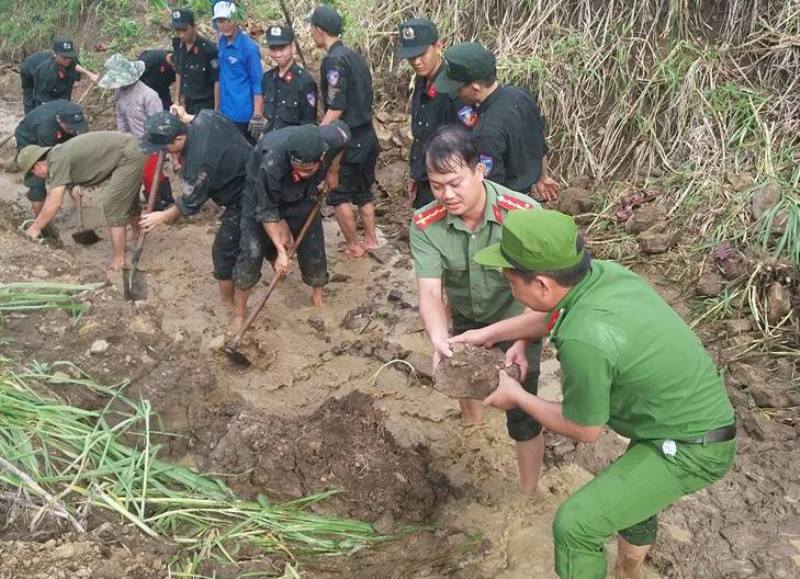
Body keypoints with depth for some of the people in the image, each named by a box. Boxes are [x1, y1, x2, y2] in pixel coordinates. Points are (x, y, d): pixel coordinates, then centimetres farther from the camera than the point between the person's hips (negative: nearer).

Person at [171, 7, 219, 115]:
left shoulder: (208, 49, -20)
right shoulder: (178, 46, 0)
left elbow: (217, 81, -16)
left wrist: (216, 110, -16)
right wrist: (177, 99, 12)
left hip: (206, 105, -6)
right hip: (188, 103, 6)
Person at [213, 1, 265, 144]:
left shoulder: (249, 47, -16)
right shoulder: (222, 42, 6)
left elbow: (258, 83, -15)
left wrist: (257, 115, -19)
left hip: (243, 114, -7)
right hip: (225, 111, 7)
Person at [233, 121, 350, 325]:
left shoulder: (332, 140, -35)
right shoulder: (272, 163, -44)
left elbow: (343, 129, -6)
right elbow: (266, 210, -29)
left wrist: (332, 172, -2)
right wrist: (281, 251, -29)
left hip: (304, 196, 4)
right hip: (263, 195, -3)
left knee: (314, 250, 7)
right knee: (251, 252, -10)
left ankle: (318, 298, 34)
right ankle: (240, 314, 6)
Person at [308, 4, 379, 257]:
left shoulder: (334, 60, -17)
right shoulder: (355, 55, 9)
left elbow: (336, 109, -21)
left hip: (348, 140, -8)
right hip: (367, 136, 8)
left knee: (338, 195, 4)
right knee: (364, 191, 18)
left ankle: (353, 246, 11)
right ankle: (370, 239, 26)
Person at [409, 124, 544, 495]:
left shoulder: (523, 214, -33)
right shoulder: (425, 225, -24)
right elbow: (430, 292, -29)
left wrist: (522, 344, -47)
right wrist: (439, 341, -48)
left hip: (517, 320, -3)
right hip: (466, 319, 4)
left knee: (522, 417, -4)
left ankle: (528, 495, 17)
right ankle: (470, 424, 61)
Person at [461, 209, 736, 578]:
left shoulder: (584, 340, -33)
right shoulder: (604, 273, -8)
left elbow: (584, 430, -15)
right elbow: (553, 313, 15)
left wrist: (517, 398, -2)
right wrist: (488, 333, 19)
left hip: (689, 448, -9)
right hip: (697, 420, 9)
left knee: (576, 523, -9)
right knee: (631, 488, 32)